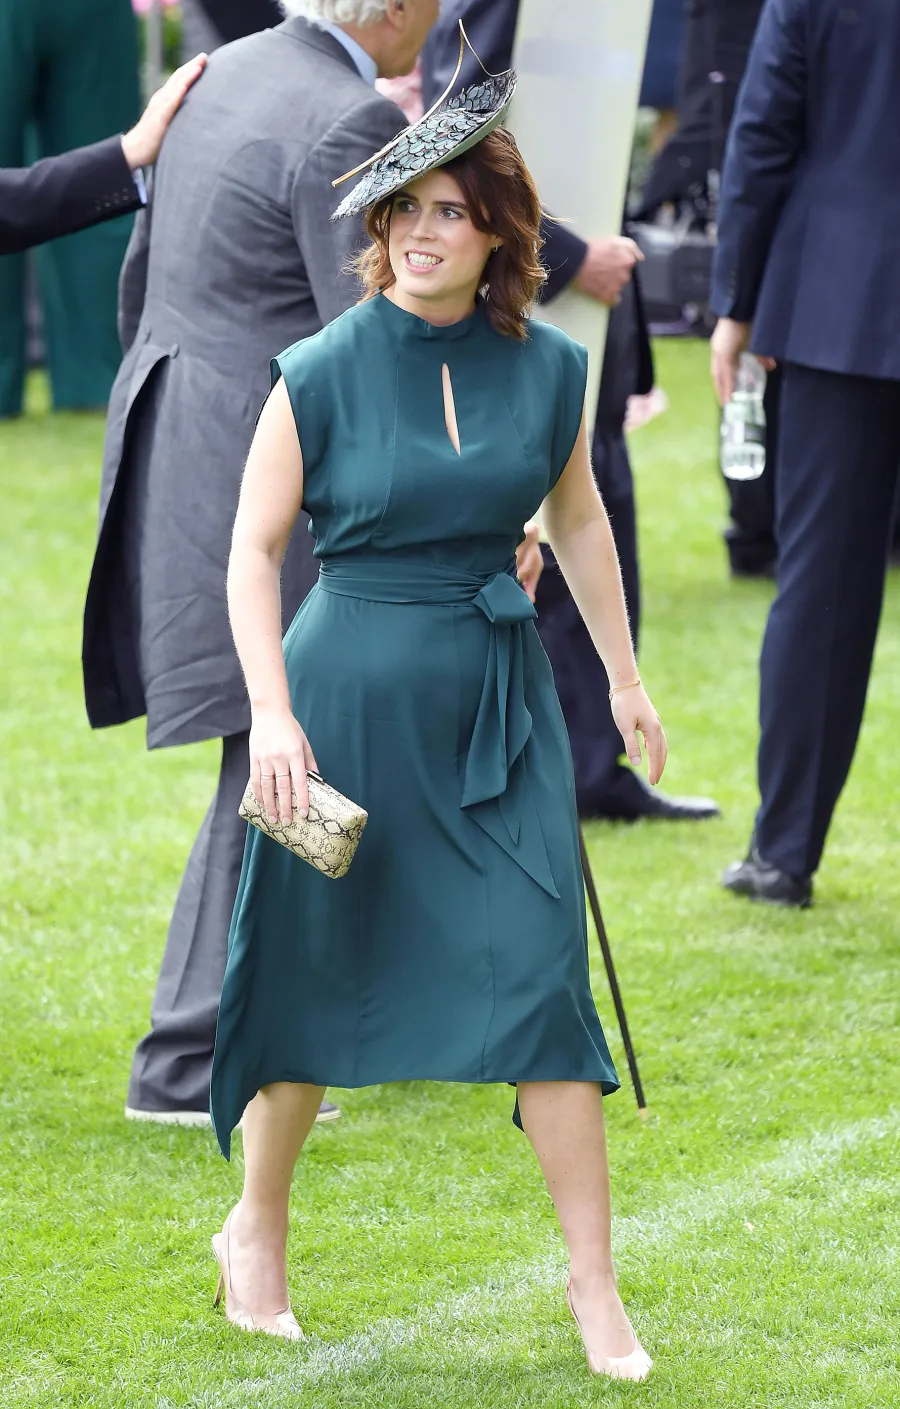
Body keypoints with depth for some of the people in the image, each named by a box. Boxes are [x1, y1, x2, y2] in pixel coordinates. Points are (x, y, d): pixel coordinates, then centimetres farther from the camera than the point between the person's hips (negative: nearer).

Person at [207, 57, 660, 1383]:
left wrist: (624, 676, 21)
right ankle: (257, 1228, 32)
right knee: (313, 971, 9)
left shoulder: (547, 368, 0)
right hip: (352, 687, -2)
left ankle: (595, 1284, 2)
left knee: (542, 974, -5)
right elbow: (253, 545, -6)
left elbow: (577, 519, 16)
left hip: (500, 692, 2)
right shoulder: (323, 372, -10)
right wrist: (271, 712, -14)